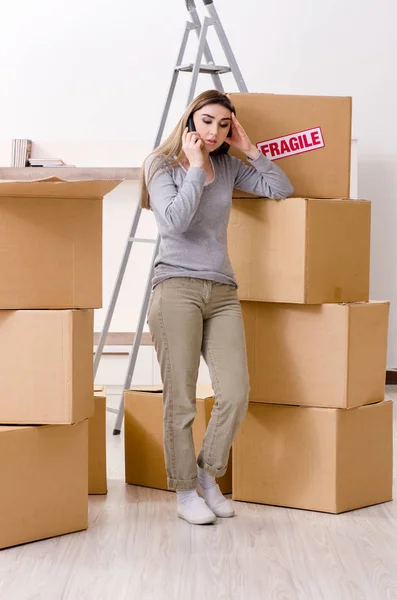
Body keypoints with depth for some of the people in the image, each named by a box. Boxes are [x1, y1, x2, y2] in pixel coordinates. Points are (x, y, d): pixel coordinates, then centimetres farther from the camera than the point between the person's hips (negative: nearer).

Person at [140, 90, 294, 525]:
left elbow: (281, 189, 12)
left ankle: (208, 474, 16)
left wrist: (250, 150, 6)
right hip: (177, 289, -4)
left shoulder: (229, 167, 15)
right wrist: (195, 167, -7)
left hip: (222, 292, 4)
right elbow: (175, 220, -14)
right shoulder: (163, 167, 2)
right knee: (181, 400, -3)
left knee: (235, 394, -7)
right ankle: (185, 492, 11)